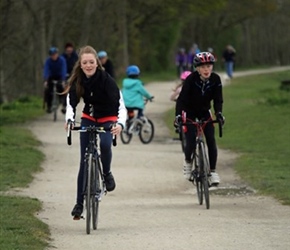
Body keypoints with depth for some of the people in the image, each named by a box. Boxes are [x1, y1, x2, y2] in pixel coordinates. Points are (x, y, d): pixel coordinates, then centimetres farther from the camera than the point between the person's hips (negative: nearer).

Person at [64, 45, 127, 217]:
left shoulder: (106, 79, -25)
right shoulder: (77, 80, -15)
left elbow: (120, 104, -31)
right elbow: (71, 102, -23)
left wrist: (120, 124, -49)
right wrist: (70, 119, -44)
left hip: (108, 120, -3)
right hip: (88, 118, 3)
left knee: (105, 144, -34)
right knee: (84, 161, -1)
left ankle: (107, 174, -5)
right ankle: (80, 202, 7)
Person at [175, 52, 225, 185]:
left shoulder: (215, 79, -18)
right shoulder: (191, 79, -27)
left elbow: (218, 99, -14)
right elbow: (181, 99, -27)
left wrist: (218, 113, -33)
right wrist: (178, 115, -41)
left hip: (205, 112, 3)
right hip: (190, 112, -3)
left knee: (211, 140, -11)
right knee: (191, 142, -13)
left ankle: (212, 171, -2)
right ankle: (188, 162, 20)